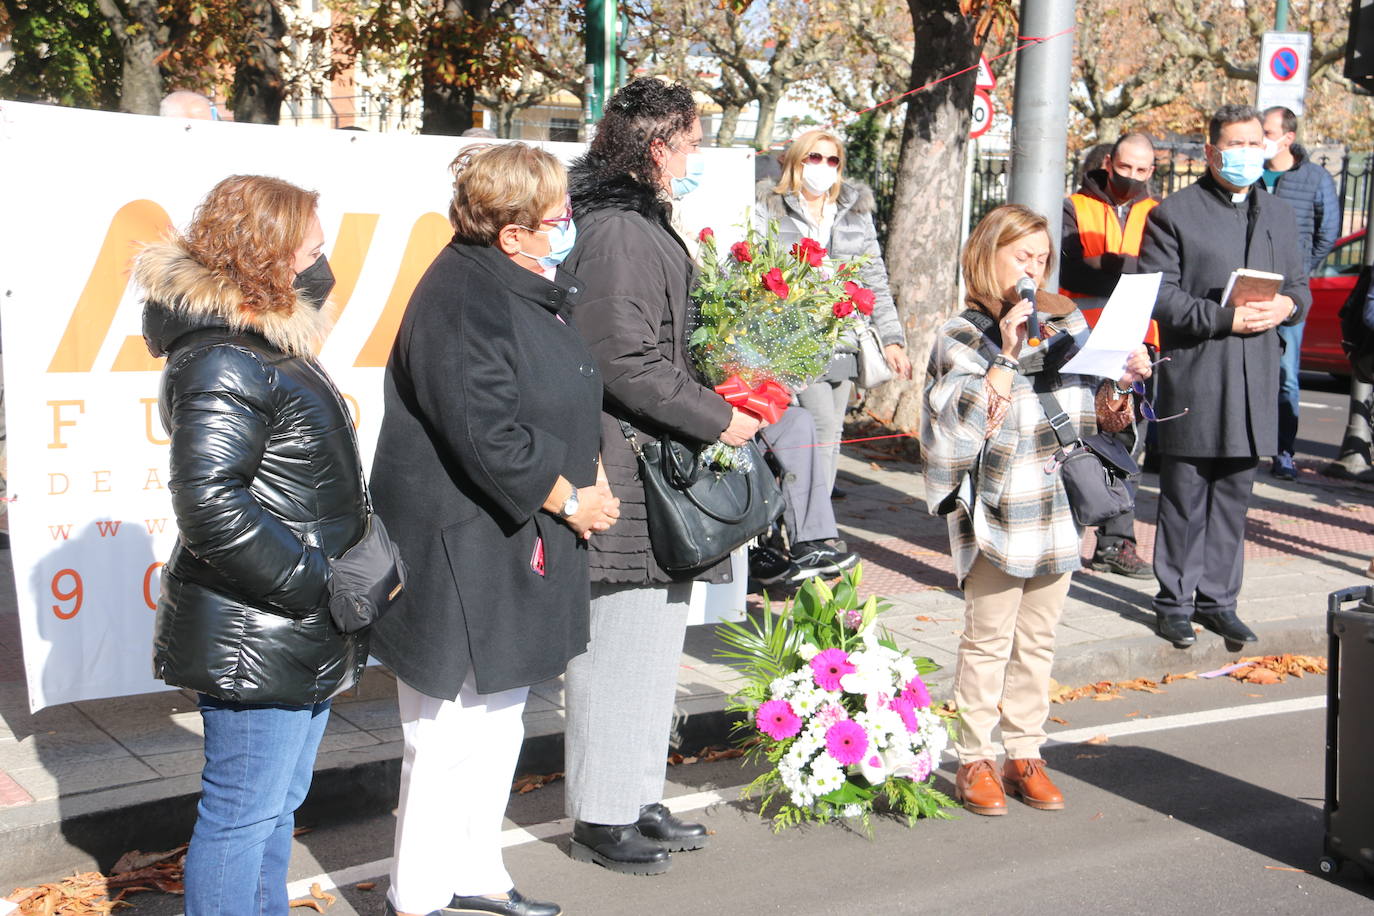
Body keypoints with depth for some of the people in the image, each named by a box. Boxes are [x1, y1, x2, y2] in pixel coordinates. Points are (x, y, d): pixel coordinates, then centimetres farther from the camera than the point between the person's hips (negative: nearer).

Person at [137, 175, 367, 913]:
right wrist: (315, 582, -21)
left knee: (278, 804, 20)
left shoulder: (269, 342, 14)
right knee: (242, 814, 0)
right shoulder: (222, 362, -19)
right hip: (253, 641, -10)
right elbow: (209, 504, -27)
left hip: (300, 632, 10)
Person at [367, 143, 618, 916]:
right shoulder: (462, 300, -21)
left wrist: (592, 476, 6)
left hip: (518, 543, 10)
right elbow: (487, 436, -25)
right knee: (452, 731, -1)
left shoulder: (533, 286, 11)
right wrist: (568, 499, -14)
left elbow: (573, 397, 21)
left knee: (500, 721, 19)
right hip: (461, 548, -10)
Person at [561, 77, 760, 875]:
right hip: (627, 478, -11)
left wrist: (713, 404, 11)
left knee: (656, 645, 17)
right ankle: (602, 817, 11)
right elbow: (627, 364, -22)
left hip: (662, 474, 11)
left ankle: (640, 799, 29)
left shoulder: (647, 226, 17)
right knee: (620, 647, -1)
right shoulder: (617, 233, -17)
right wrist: (717, 418, -14)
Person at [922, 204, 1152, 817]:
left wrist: (1124, 381, -2)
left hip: (1058, 509, 5)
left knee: (1038, 639, 11)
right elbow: (972, 423, -16)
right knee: (988, 640, 1)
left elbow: (1095, 417, 16)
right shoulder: (963, 336, -3)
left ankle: (1025, 754, 21)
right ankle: (974, 760, 12)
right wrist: (1007, 354, -20)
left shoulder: (1066, 323, 12)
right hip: (997, 512, -5)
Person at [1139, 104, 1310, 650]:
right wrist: (1224, 319, -17)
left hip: (1255, 380, 5)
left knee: (1233, 495, 9)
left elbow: (1299, 284, 21)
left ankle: (1218, 599, 19)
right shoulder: (1175, 213, -1)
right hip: (1193, 376, -5)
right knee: (1184, 496, 0)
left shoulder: (1279, 216, 17)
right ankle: (1175, 601, 10)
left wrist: (1287, 306, -3)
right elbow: (1158, 294, -8)